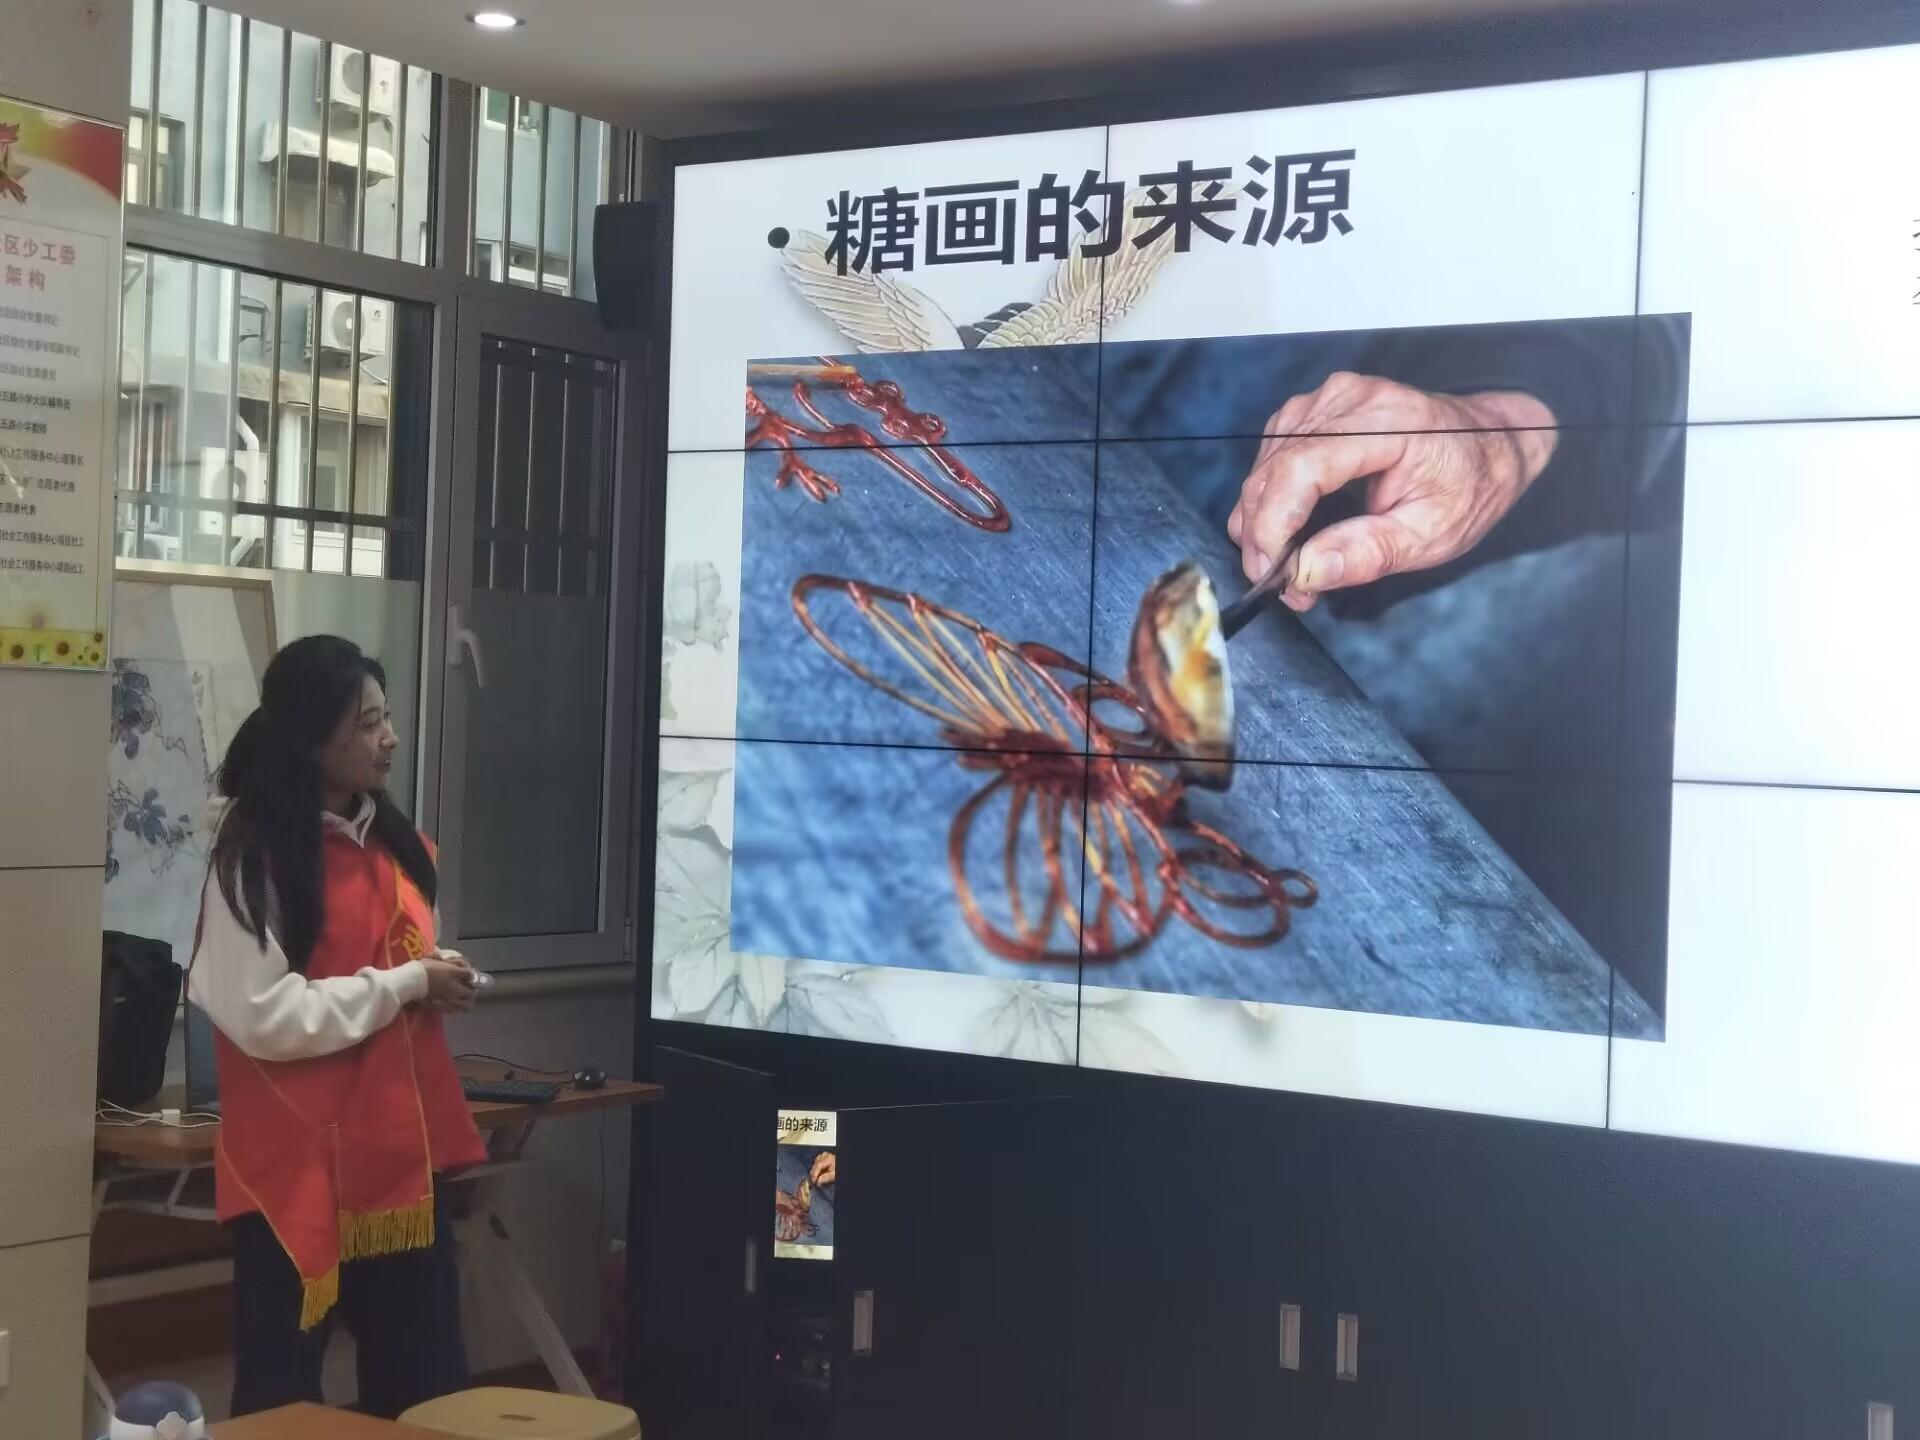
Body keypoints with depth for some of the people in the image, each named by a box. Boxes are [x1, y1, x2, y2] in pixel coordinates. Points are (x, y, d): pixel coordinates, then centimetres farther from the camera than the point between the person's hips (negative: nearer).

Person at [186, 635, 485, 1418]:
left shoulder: (392, 842, 11)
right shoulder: (253, 859, -13)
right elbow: (265, 1016, -20)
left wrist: (440, 984, 4)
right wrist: (407, 984, -14)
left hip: (397, 1154, 7)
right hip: (298, 1165, -7)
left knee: (427, 1380, 12)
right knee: (282, 1390, 4)